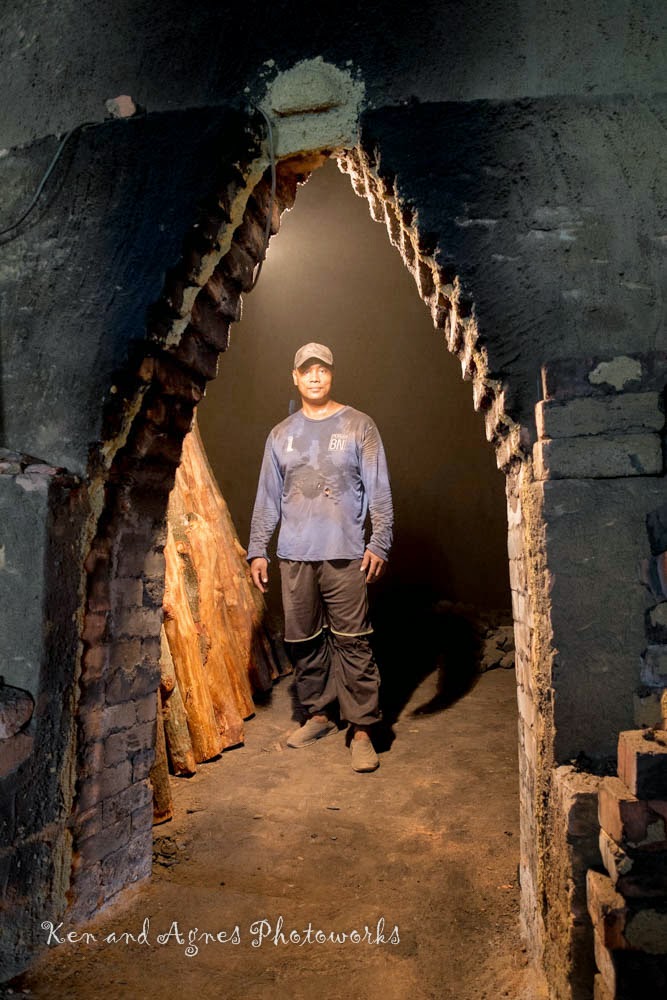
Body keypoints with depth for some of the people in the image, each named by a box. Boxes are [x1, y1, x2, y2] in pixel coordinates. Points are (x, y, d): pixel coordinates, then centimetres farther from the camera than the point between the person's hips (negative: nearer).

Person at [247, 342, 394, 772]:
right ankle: (319, 714, 25)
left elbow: (379, 491, 1)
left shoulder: (359, 426, 5)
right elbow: (267, 497, 15)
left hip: (345, 554, -3)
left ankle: (362, 730, 4)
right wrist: (258, 549, 10)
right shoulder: (281, 435, 14)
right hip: (294, 555, 4)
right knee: (304, 640, 9)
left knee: (352, 641, -4)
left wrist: (379, 543, -8)